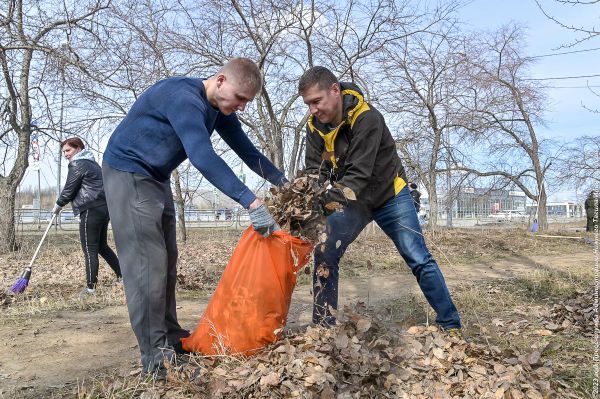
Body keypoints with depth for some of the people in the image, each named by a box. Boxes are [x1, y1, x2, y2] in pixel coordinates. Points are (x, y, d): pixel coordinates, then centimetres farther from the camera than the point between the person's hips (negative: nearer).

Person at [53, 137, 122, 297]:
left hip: (91, 210, -9)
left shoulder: (77, 164, -6)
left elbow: (69, 189, -5)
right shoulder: (92, 163, 22)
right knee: (102, 246, 17)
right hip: (103, 207, 9)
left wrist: (58, 205, 11)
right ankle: (122, 274, 20)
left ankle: (91, 287, -2)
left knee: (90, 250, -5)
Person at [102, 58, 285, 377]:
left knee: (166, 261, 8)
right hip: (127, 172, -9)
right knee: (147, 262, -14)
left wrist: (283, 182, -2)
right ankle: (155, 355, -9)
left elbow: (247, 150, 7)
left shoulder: (221, 110, 2)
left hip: (157, 178, 9)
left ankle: (170, 337, 16)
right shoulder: (183, 97, -28)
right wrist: (252, 204, -42)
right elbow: (203, 158, -39)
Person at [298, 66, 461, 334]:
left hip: (389, 195, -4)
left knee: (419, 260, -2)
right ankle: (323, 325, 2)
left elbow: (359, 174, -35)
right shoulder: (315, 125, -10)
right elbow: (314, 170, -13)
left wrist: (323, 202, -45)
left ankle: (450, 325, 13)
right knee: (325, 256, -9)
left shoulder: (366, 117, -29)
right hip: (351, 200, 5)